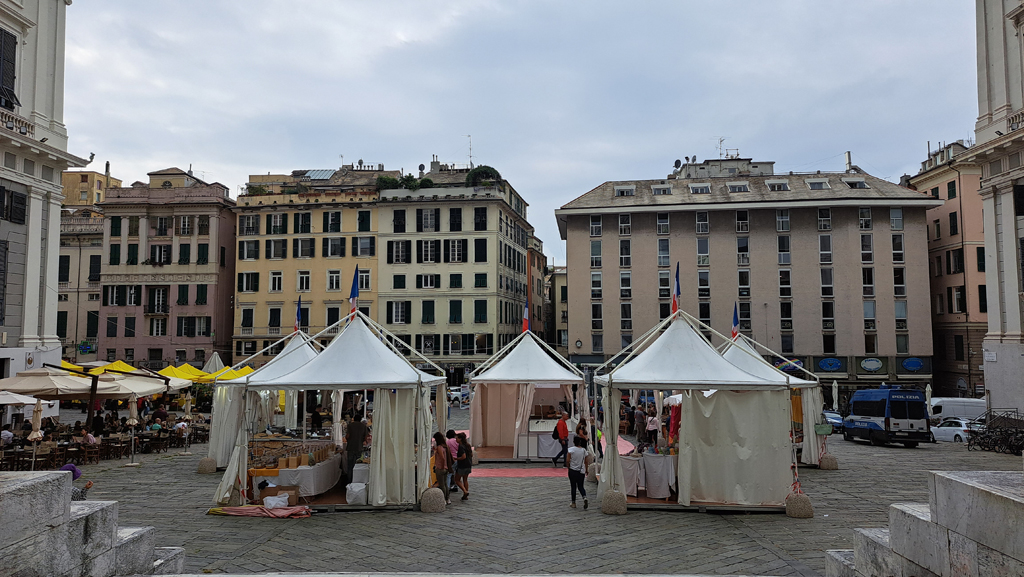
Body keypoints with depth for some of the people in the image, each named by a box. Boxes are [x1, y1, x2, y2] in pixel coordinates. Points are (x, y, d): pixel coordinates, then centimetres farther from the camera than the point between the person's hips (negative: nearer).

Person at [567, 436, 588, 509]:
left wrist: (568, 467, 5)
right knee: (581, 486, 12)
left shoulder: (571, 450, -10)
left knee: (573, 487, 8)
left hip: (572, 471, -2)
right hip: (581, 471, 2)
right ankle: (584, 498, -15)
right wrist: (586, 470, 17)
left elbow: (568, 460, -12)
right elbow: (585, 462, 5)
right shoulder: (584, 450, -1)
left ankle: (573, 503, 13)